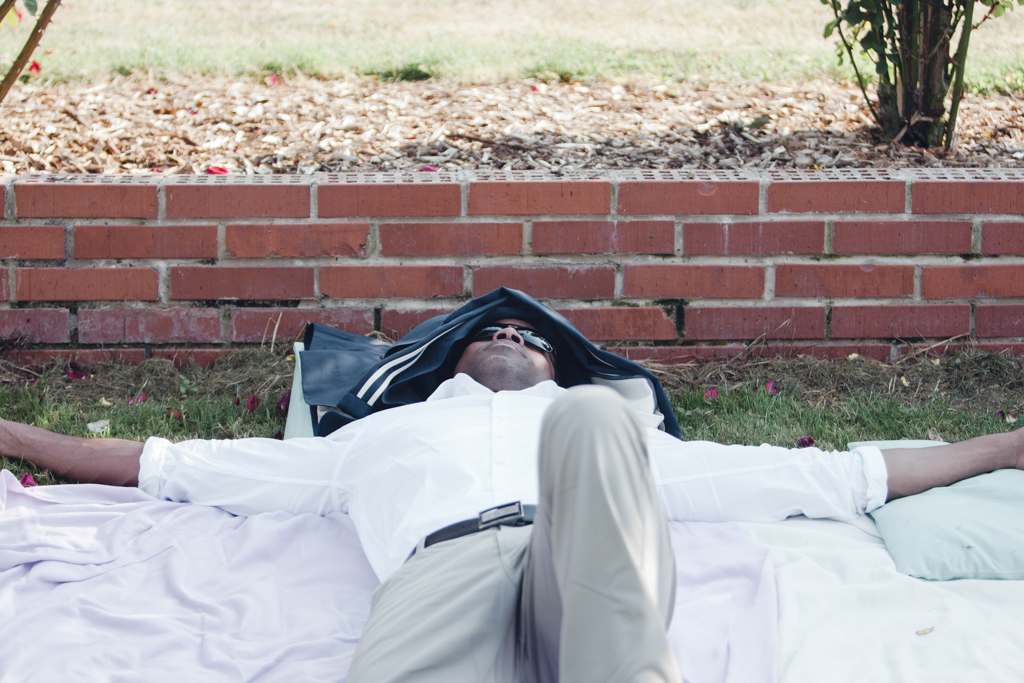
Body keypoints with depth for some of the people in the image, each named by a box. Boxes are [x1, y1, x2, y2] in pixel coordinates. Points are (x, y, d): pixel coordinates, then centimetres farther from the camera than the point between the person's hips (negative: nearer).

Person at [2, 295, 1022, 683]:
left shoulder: (604, 421, 40)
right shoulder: (384, 435, 42)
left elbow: (825, 477, 37)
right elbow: (173, 463, 42)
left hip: (586, 580, 1)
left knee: (588, 421, -30)